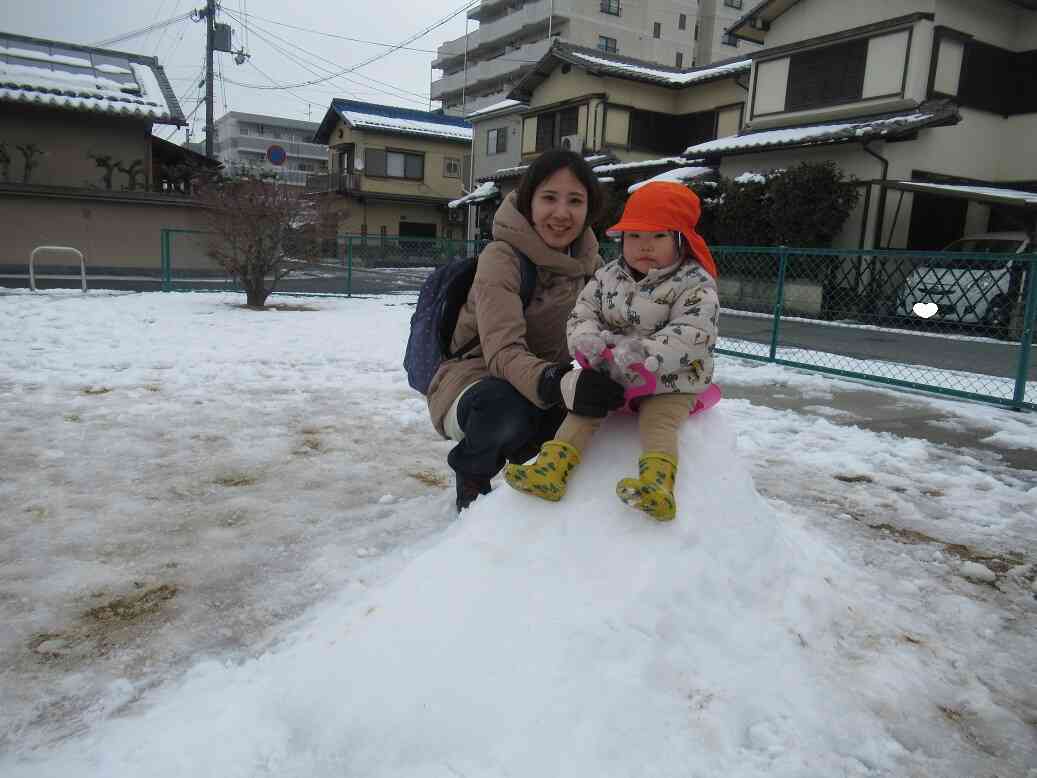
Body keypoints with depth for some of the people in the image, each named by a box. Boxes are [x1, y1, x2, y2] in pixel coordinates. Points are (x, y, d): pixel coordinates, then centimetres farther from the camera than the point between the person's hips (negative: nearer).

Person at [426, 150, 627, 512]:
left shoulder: (587, 259, -1)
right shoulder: (501, 257, -21)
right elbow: (503, 352, -32)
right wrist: (557, 384, -51)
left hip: (536, 382, 6)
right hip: (472, 382, -5)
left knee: (597, 408, -19)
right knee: (507, 408, -37)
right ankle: (471, 472, -1)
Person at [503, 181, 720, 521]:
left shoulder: (696, 285, -13)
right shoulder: (607, 276, 3)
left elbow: (692, 334, -25)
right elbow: (582, 314, 3)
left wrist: (646, 353, -39)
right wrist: (588, 338, -22)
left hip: (670, 382, -4)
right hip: (611, 376, 5)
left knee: (658, 420, -26)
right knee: (585, 407, -8)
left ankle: (657, 483, -40)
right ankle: (552, 469, -12)